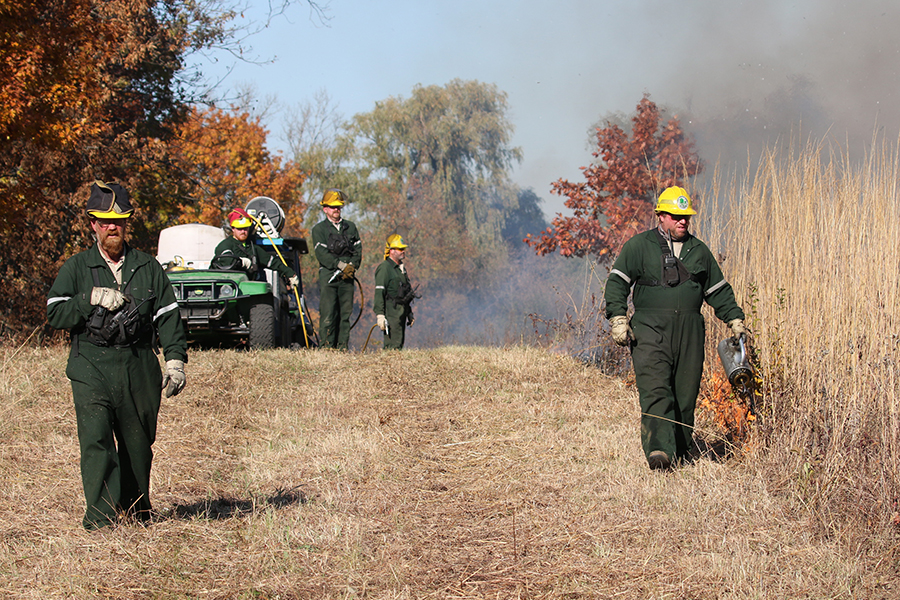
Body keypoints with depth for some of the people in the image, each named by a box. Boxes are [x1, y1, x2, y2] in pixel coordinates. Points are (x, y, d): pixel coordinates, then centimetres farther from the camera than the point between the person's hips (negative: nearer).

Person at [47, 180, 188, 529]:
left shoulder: (148, 268, 12)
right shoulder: (76, 268, 8)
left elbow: (168, 316, 11)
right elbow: (55, 314, 0)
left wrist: (175, 360, 1)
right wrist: (93, 300, -13)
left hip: (139, 369, 2)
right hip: (91, 369, -2)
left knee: (138, 444, 8)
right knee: (95, 442, -14)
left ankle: (137, 511, 23)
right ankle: (100, 516, -16)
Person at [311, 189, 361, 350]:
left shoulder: (350, 227, 18)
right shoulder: (319, 229, 5)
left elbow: (358, 251, 11)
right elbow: (321, 253, -7)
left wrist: (351, 267, -7)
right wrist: (341, 265, -16)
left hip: (347, 276, 4)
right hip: (328, 276, -4)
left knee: (345, 313, 2)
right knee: (328, 313, -10)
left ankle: (343, 346, 3)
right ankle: (327, 346, -10)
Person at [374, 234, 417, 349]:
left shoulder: (401, 268, 19)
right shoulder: (384, 268, -9)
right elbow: (379, 293, -15)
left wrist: (409, 314, 26)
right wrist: (380, 314, -23)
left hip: (401, 313, 9)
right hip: (391, 313, -9)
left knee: (400, 344, 7)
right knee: (393, 346, -12)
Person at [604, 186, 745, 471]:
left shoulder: (698, 250, 19)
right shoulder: (639, 246, 6)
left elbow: (719, 290, 28)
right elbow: (617, 281, 0)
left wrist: (735, 319, 22)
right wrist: (618, 318, -11)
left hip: (689, 332, 4)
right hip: (650, 329, -4)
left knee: (686, 393, 3)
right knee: (655, 390, -18)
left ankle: (682, 450, 15)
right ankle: (658, 450, -28)